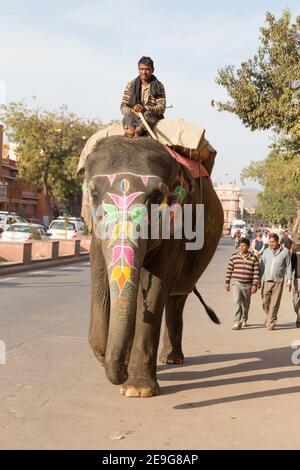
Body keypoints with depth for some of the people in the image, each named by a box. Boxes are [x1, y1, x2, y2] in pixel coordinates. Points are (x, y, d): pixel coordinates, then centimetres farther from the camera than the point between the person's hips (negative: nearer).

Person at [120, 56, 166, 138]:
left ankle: (137, 132, -58)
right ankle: (130, 129, -61)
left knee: (148, 114, -35)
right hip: (135, 119, 1)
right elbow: (123, 107, 3)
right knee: (128, 116, -32)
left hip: (153, 119, -1)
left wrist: (144, 108, -25)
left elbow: (161, 108, -7)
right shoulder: (131, 85, 10)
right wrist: (133, 112, -20)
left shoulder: (159, 86, 5)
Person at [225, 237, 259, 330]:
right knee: (237, 302, -14)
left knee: (246, 304, 13)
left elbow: (256, 273, -3)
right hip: (236, 283, 0)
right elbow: (229, 270, 8)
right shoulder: (234, 256, 2)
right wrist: (227, 282, 6)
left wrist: (255, 285, -8)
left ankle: (244, 320, 36)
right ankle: (237, 323, -15)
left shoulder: (254, 258, -2)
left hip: (248, 284, 1)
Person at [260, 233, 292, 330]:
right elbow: (262, 266, 10)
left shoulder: (285, 252, 1)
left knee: (274, 304, -2)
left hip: (278, 281, -2)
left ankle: (270, 323, 4)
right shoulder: (266, 252, 7)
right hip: (266, 281, 2)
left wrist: (289, 280, -1)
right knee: (265, 302, 4)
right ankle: (269, 316, 29)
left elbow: (288, 267, 4)